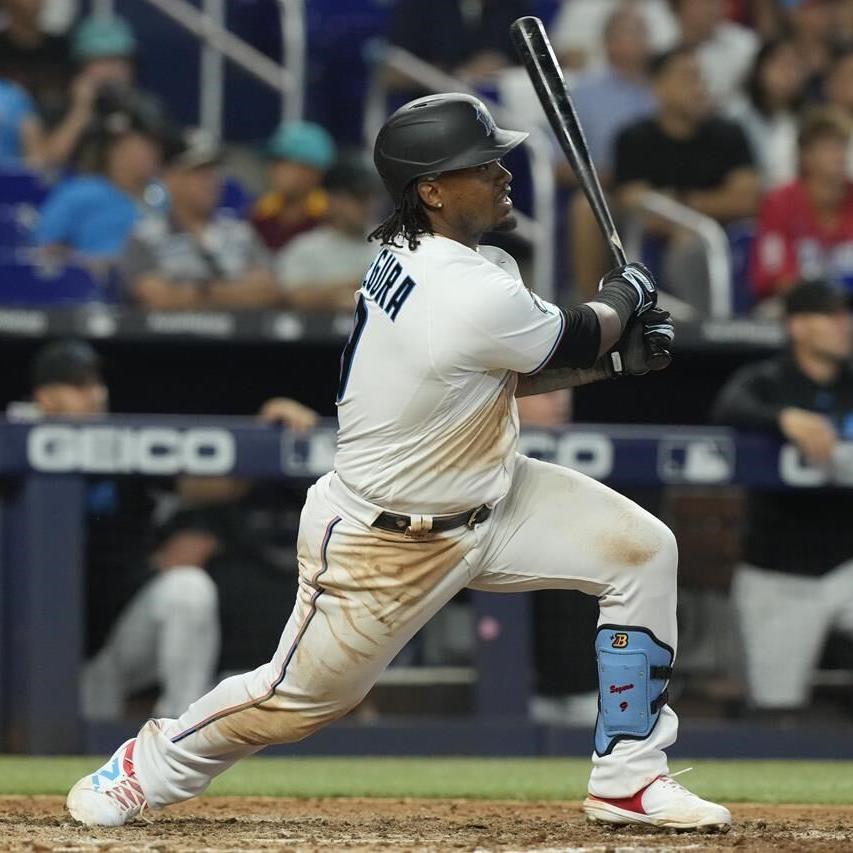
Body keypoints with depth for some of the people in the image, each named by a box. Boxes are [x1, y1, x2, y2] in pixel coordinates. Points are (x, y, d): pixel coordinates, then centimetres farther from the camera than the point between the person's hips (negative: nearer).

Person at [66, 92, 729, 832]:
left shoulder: (414, 251, -5)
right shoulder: (475, 299, -33)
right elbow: (574, 341, -14)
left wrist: (615, 355, -1)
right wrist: (623, 298, 7)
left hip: (484, 495, 9)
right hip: (385, 541, -9)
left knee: (642, 550, -1)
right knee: (304, 695, 6)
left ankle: (629, 780, 7)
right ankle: (151, 766, 33)